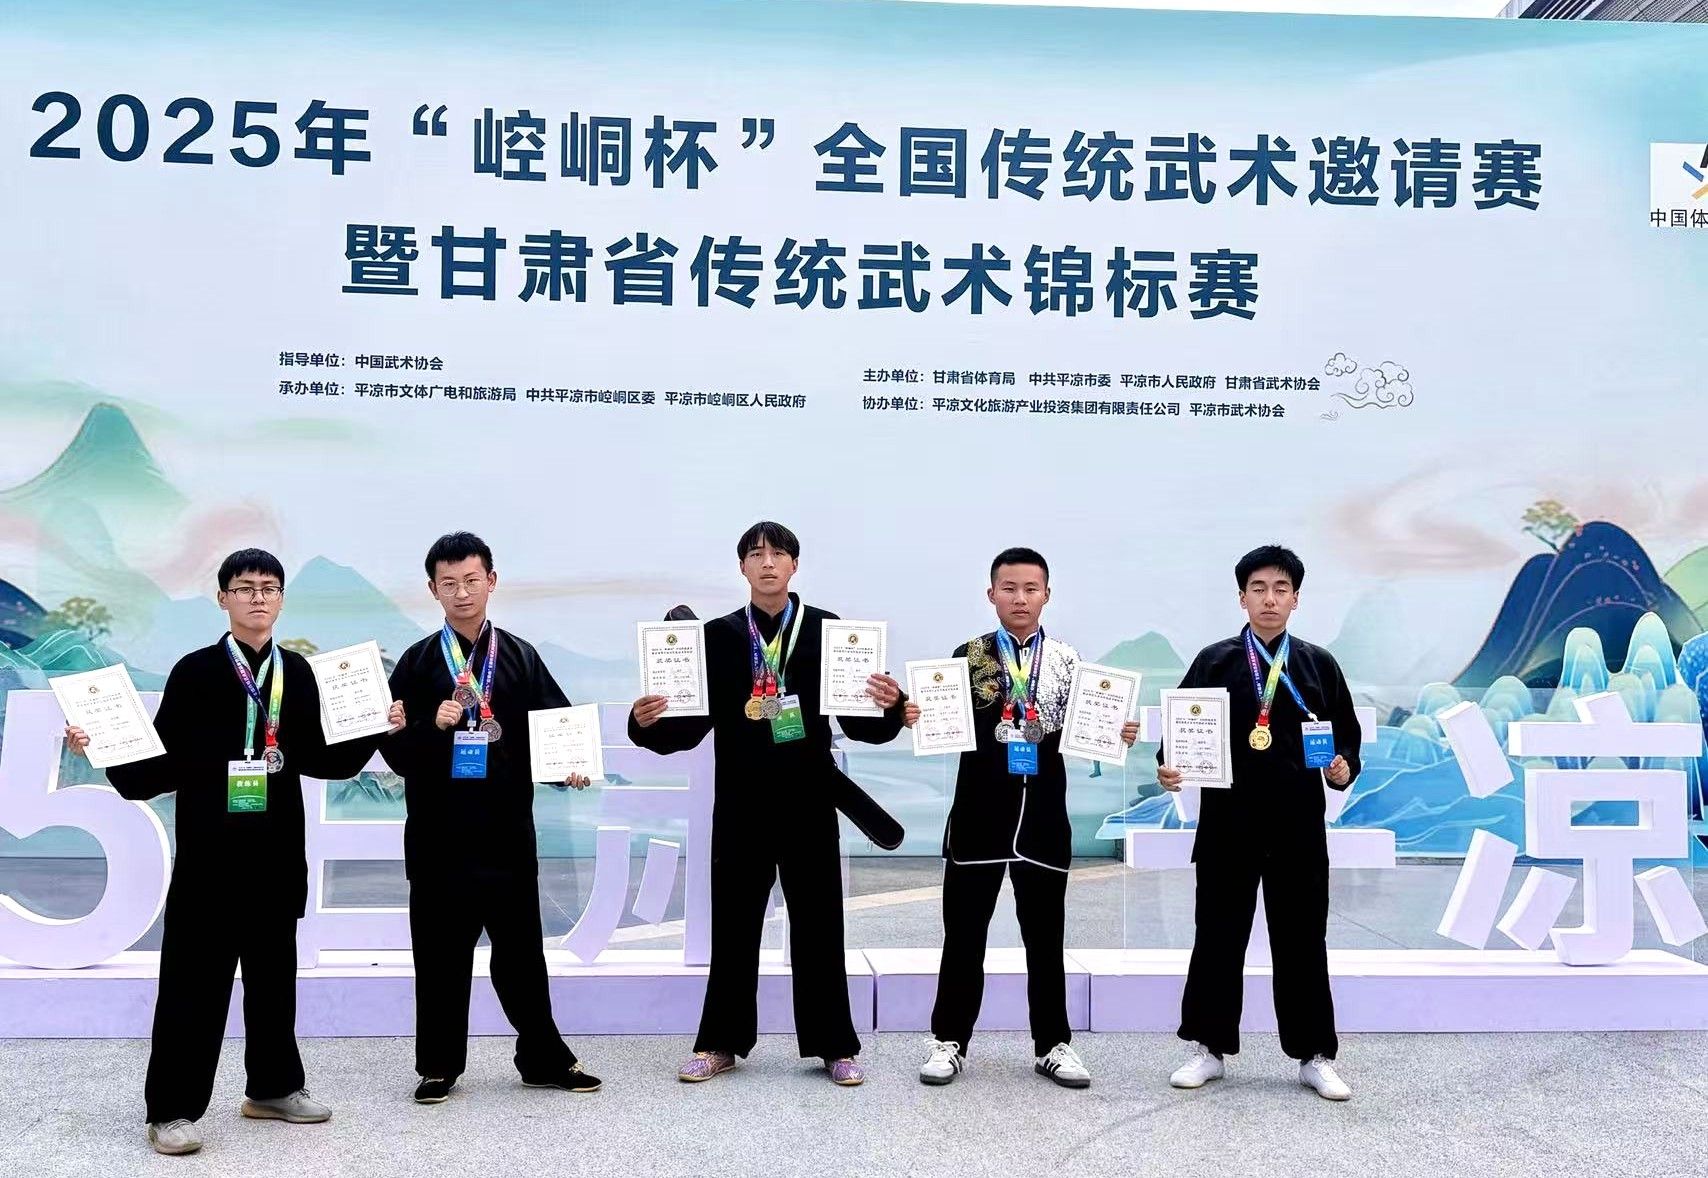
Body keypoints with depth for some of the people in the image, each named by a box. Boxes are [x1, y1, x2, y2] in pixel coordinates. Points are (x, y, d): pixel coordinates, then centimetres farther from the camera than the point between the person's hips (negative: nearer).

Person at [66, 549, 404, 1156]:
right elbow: (164, 763, -7)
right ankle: (171, 1109, 11)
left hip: (277, 854, 4)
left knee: (273, 975, 15)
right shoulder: (195, 672, -4)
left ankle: (273, 1087, 29)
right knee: (194, 982, 0)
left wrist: (375, 733, -1)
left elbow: (319, 760, 9)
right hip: (209, 854, -4)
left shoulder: (296, 672, 7)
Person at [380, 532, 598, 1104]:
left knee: (521, 950, 9)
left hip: (508, 829, 1)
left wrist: (569, 767, -13)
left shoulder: (521, 658, 7)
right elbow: (394, 748, -1)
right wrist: (434, 725, -18)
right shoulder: (418, 663, 3)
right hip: (439, 832, -1)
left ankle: (544, 1058, 22)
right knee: (441, 953, 7)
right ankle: (439, 1065, 21)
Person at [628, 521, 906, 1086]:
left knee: (818, 925, 7)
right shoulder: (718, 635, 3)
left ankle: (834, 1045, 20)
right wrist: (647, 722, -19)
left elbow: (858, 722, -4)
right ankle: (722, 1042, 24)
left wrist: (889, 706, -23)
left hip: (808, 802, -1)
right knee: (733, 925, 9)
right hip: (741, 803, 1)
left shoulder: (827, 631, 0)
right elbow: (692, 723, -1)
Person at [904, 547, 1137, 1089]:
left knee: (1045, 936, 10)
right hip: (978, 812, -1)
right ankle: (949, 1041, 18)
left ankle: (1053, 1045, 22)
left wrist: (1119, 735, -13)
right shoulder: (967, 657, 1)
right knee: (963, 934, 7)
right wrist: (916, 717, -23)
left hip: (1043, 816, 1)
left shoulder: (1069, 661, 6)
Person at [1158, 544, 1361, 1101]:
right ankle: (1210, 1048, 21)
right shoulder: (1214, 662, 1)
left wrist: (1343, 767, -10)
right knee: (1219, 937, 8)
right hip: (1228, 823, -1)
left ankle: (1315, 1056, 21)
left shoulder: (1319, 665, 6)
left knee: (1302, 940, 8)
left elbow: (1346, 735, 10)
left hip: (1298, 827, 1)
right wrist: (1169, 766, -19)